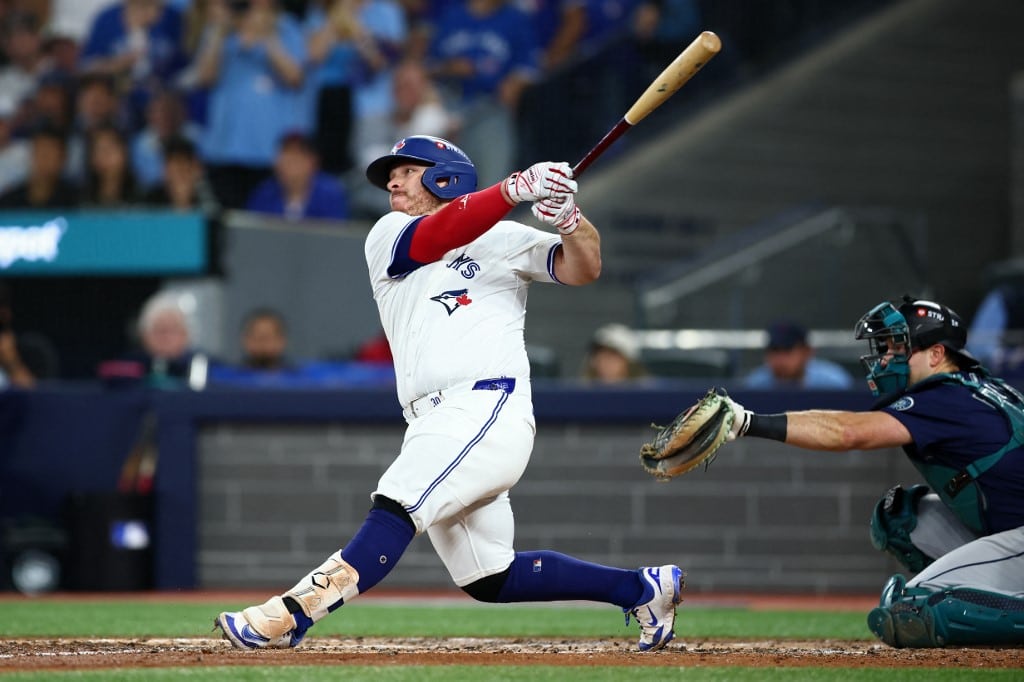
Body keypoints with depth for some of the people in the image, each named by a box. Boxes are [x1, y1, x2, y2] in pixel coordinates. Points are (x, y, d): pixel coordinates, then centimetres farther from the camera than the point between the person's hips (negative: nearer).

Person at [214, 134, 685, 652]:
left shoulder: (504, 240, 12)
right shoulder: (387, 238, 18)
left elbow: (583, 268, 3)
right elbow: (437, 235, -3)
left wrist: (568, 219, -19)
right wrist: (518, 187, -17)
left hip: (489, 409, -6)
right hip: (436, 428, 6)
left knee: (394, 507, -26)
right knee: (489, 579, 8)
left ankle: (290, 615, -37)